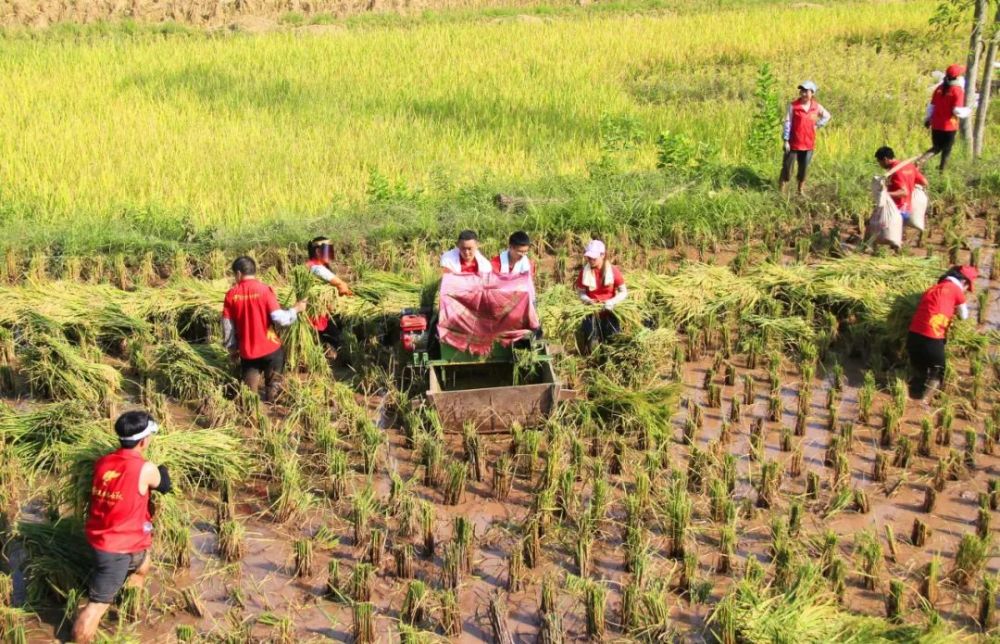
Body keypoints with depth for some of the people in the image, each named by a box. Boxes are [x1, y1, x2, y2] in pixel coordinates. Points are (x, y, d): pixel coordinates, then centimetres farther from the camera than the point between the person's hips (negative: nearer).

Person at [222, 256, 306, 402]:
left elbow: (227, 326, 1)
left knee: (249, 391, 16)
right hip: (270, 348, -2)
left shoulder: (231, 295, -4)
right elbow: (279, 318, -18)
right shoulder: (264, 290, -13)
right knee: (272, 389, 18)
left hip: (246, 351, 2)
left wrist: (232, 348, 15)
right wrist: (296, 309, 0)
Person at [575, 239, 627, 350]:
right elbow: (580, 292, 1)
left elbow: (624, 292, -6)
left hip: (609, 311, -1)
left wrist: (612, 302, -23)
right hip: (591, 311, 1)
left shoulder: (613, 270, -9)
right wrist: (589, 301, -19)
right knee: (592, 345, -3)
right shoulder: (584, 271, -6)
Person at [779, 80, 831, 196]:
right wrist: (786, 141, -12)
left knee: (804, 168, 11)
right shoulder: (794, 105, -9)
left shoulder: (816, 107, 1)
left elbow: (827, 116, 20)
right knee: (787, 166, -1)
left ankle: (801, 190, 25)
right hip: (794, 143, -3)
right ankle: (781, 190, 8)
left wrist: (817, 125, 4)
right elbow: (788, 123, -9)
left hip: (808, 144, 3)